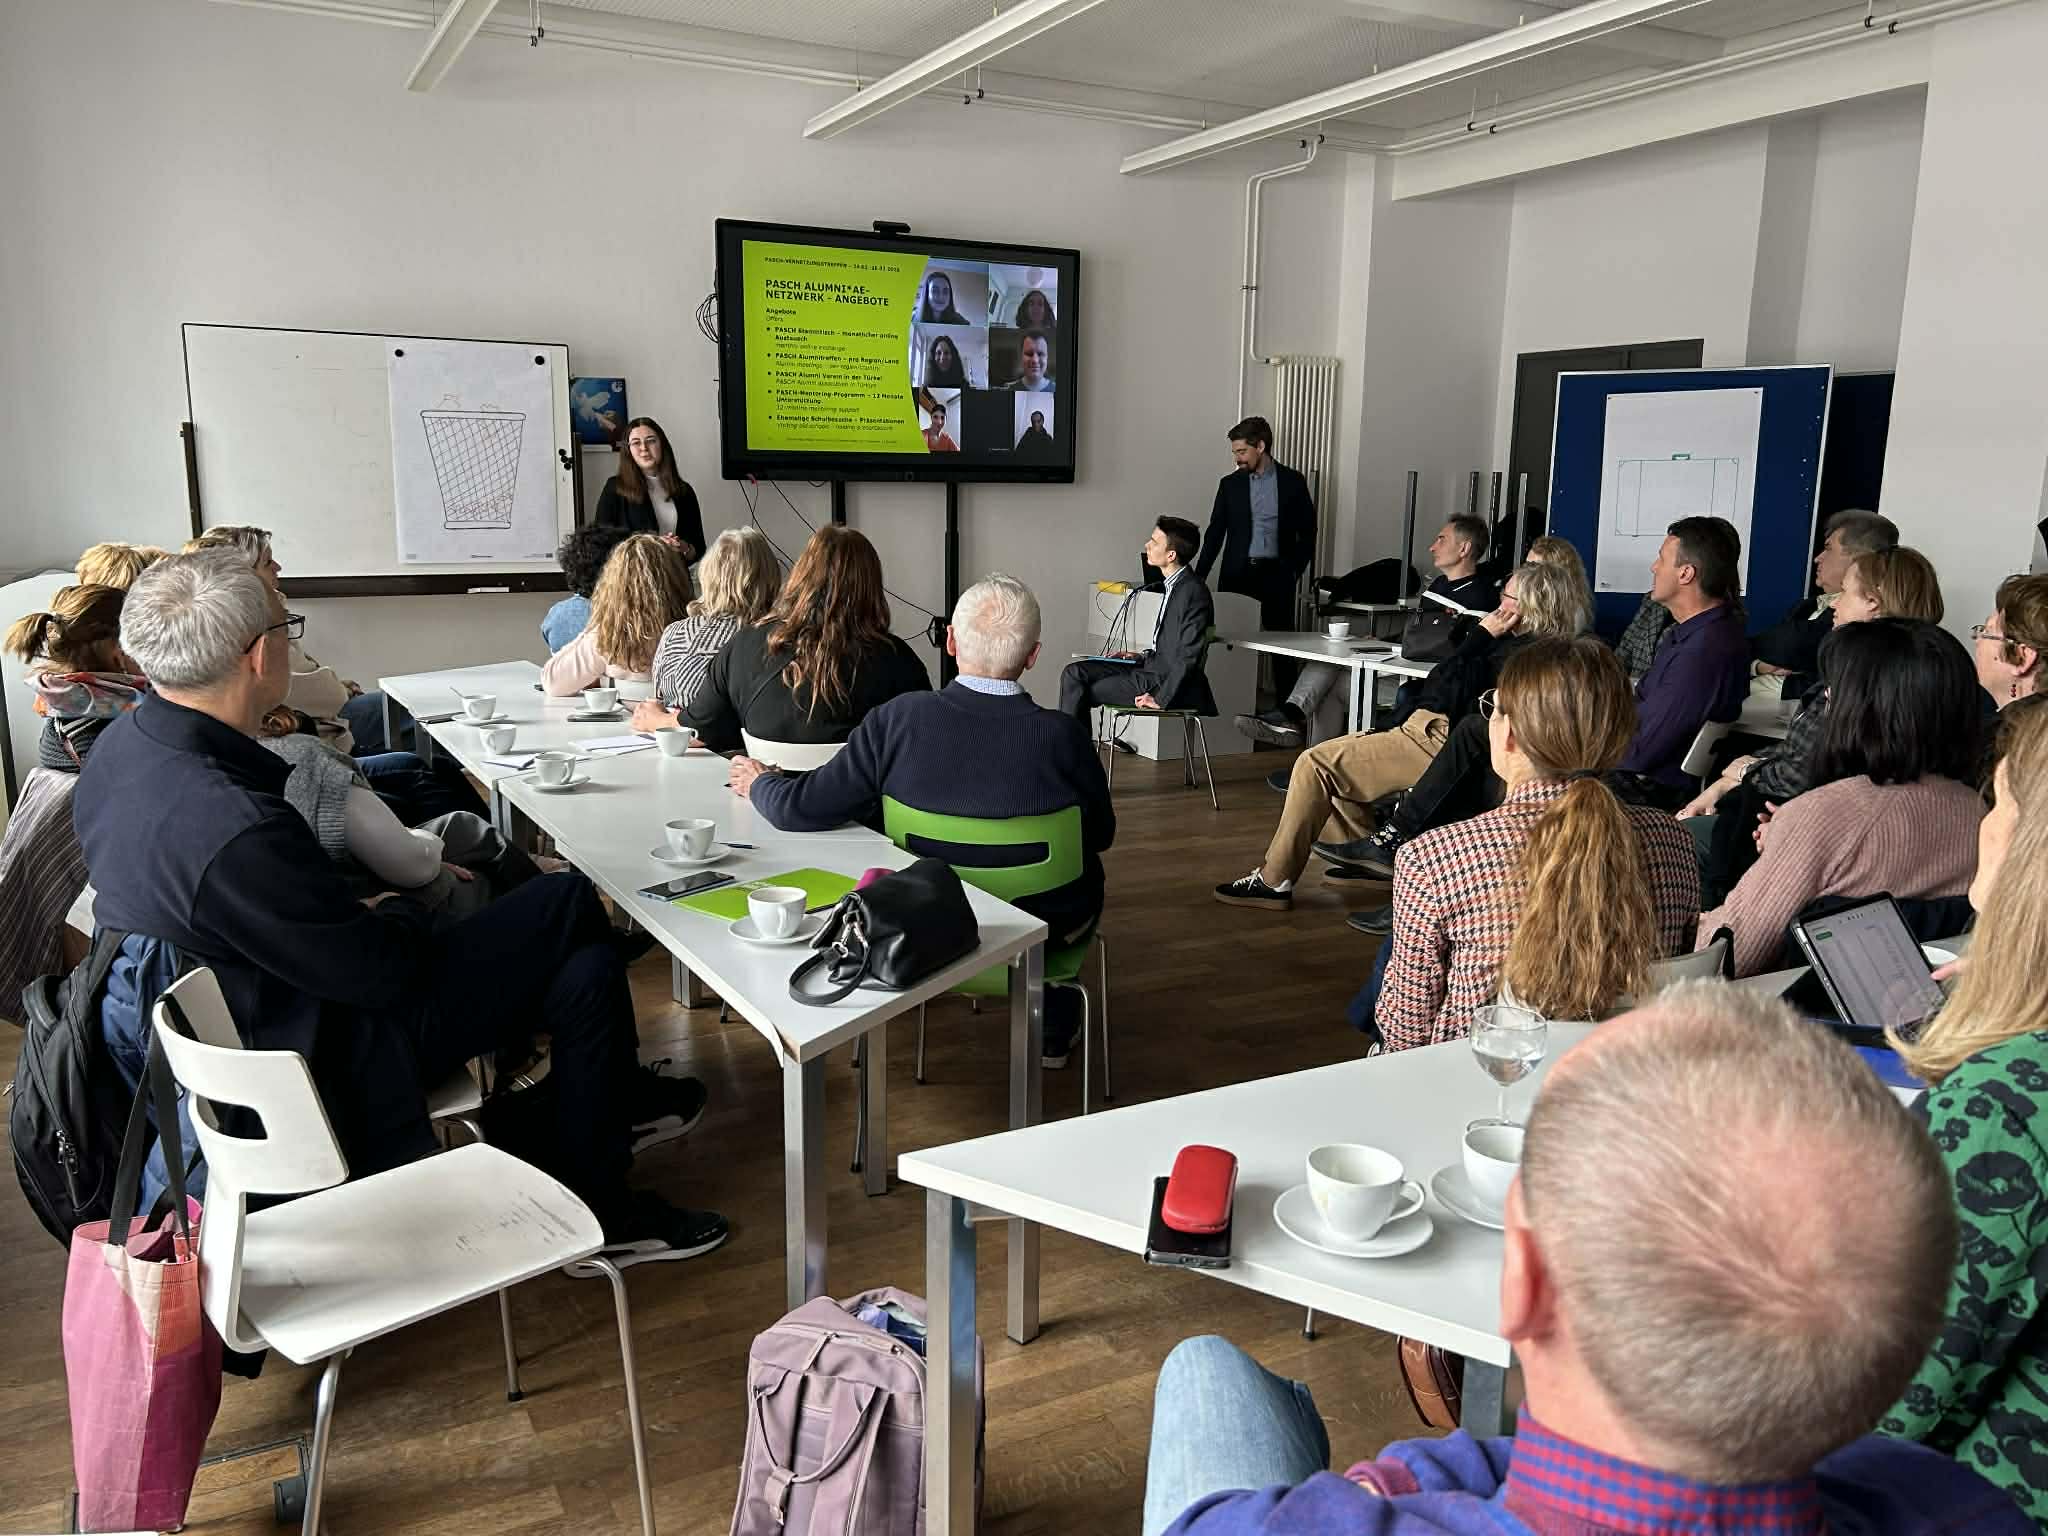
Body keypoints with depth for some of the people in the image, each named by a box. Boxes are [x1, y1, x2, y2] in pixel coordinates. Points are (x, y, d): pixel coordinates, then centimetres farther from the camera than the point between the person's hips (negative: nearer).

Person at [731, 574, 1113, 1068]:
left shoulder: (898, 719, -24)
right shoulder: (1062, 736, -26)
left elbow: (798, 809, -17)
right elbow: (1101, 835, -8)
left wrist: (760, 783, 6)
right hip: (1044, 925, -2)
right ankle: (1054, 1030, 43)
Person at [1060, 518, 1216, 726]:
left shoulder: (1193, 592, -20)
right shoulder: (1174, 585, 11)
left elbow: (1189, 656, -21)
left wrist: (1161, 699, -19)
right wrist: (1144, 656, 10)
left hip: (1168, 683, -9)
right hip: (1155, 669, 9)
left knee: (1080, 692, -9)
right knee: (1075, 673, 0)